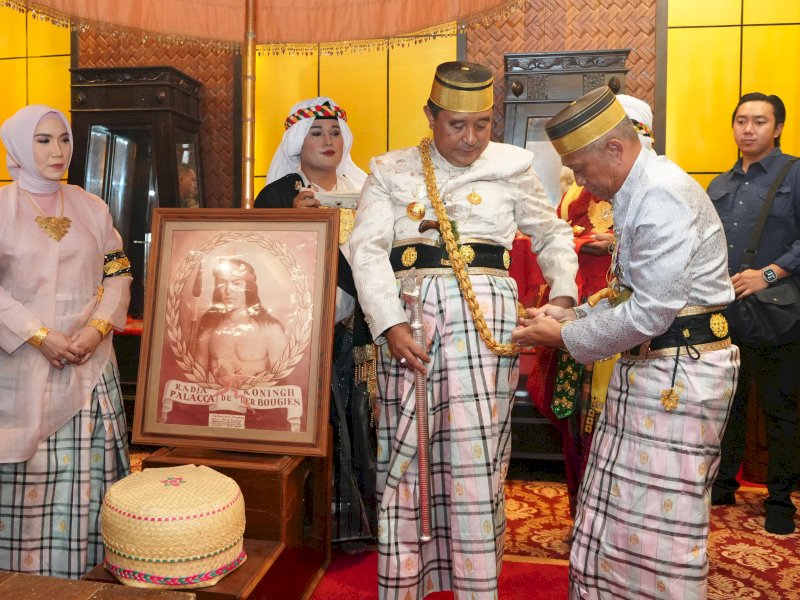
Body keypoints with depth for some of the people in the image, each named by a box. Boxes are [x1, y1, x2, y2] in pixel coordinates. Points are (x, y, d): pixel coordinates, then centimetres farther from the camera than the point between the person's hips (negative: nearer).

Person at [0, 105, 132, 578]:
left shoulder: (92, 208, 10)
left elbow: (118, 273, 8)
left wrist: (98, 327, -7)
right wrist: (39, 336, -15)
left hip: (89, 362, 2)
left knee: (87, 469, 5)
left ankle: (88, 567, 17)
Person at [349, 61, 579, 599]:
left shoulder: (511, 165, 13)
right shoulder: (391, 171, 12)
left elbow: (552, 234, 21)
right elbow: (368, 251, 0)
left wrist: (564, 295, 3)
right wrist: (391, 325, -13)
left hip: (483, 309, -1)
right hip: (406, 312, 1)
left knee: (475, 450, -5)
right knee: (406, 449, 2)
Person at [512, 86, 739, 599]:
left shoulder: (664, 196, -18)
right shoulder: (637, 192, 13)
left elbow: (652, 312, -22)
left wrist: (563, 336, -12)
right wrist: (568, 316, 6)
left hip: (681, 369, -9)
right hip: (649, 364, 9)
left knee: (661, 526, 0)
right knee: (617, 516, 14)